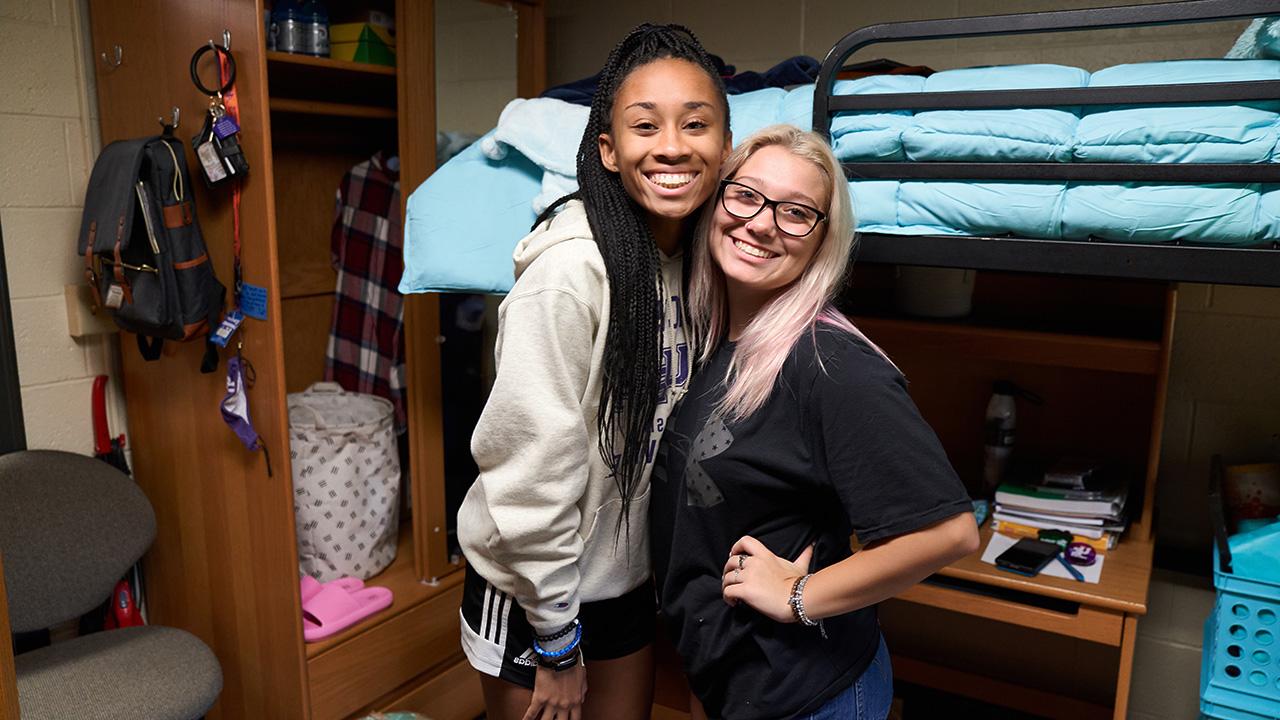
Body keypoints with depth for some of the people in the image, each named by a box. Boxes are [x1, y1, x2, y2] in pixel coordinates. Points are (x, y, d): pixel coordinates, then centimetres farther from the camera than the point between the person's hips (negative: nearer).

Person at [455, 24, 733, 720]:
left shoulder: (690, 255, -3)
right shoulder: (571, 267, -26)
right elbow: (531, 470, -24)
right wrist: (556, 643, -15)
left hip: (630, 575, 7)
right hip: (533, 586, -6)